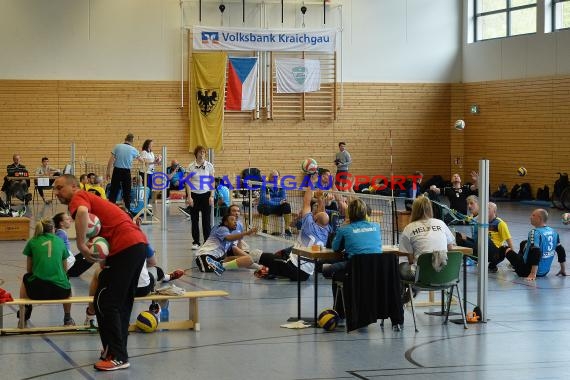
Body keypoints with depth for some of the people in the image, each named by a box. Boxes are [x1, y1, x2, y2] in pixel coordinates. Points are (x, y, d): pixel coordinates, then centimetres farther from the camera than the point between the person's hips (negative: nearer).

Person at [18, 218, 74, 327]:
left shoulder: (32, 241, 10)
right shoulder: (60, 241, 13)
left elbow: (29, 269, 18)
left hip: (37, 290, -1)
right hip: (60, 291, 1)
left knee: (26, 278, 36)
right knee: (67, 285, 39)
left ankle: (23, 317, 38)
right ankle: (68, 319, 41)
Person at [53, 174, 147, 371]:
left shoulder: (78, 197, -1)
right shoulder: (90, 198, 28)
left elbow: (82, 212, -27)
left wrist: (81, 245, -22)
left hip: (125, 248, -10)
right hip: (139, 243, 10)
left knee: (104, 303, -5)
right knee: (122, 302, 18)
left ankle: (117, 357, -4)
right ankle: (116, 350, 27)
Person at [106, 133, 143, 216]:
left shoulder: (117, 147, 0)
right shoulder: (133, 150, 2)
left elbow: (111, 160, -4)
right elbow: (140, 159, 19)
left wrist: (108, 171, 3)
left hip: (117, 171, 0)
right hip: (126, 172, 0)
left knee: (113, 192, 2)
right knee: (127, 193, 8)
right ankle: (127, 210, 9)